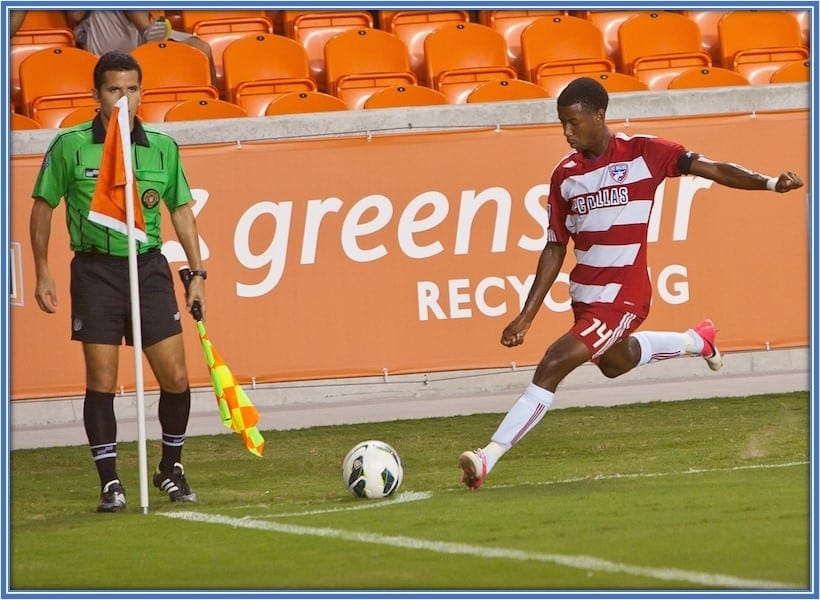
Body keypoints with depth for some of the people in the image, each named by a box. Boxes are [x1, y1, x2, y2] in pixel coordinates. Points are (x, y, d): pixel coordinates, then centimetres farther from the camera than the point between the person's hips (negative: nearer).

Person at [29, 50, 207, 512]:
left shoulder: (163, 148, 5)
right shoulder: (70, 146, -2)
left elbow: (181, 210, 13)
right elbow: (43, 207, 6)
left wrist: (198, 272, 8)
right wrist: (42, 272, 2)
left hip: (150, 266, 2)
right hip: (95, 270, -2)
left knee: (176, 377, -1)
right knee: (102, 382, -4)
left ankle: (172, 470, 20)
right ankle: (111, 483, 5)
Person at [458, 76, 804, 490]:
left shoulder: (642, 153, -10)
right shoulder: (565, 175, 3)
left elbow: (711, 169, -9)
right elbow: (556, 247, 8)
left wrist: (770, 183, -23)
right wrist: (527, 316, 5)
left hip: (622, 298, -7)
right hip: (584, 296, 7)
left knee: (552, 366, -18)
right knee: (614, 363, 31)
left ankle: (489, 457, -16)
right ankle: (696, 340, 55)